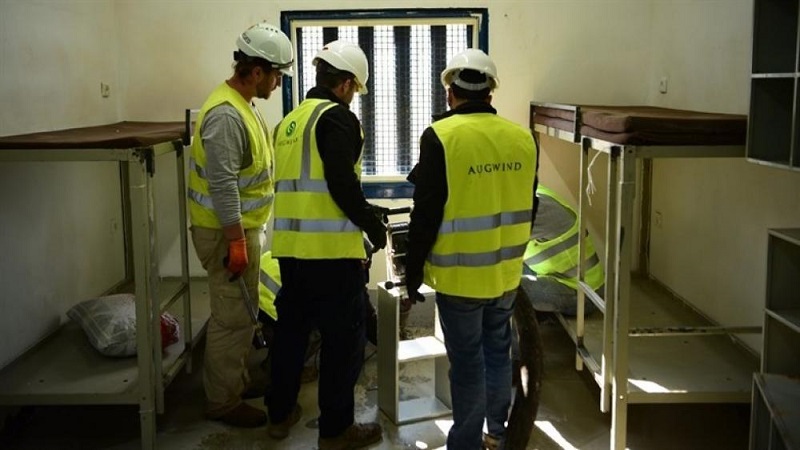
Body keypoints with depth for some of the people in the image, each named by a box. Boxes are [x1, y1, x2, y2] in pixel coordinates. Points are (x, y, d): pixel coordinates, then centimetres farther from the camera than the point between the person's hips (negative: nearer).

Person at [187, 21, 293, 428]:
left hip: (242, 228, 10)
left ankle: (236, 380, 34)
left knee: (241, 313, 20)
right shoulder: (226, 114, -22)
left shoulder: (241, 105, 11)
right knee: (232, 317, -1)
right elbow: (223, 186, -26)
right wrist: (236, 242, -24)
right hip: (227, 233, -10)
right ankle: (223, 402, 11)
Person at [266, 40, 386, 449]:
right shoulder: (337, 117, -9)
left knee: (291, 327, 19)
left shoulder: (289, 121, 16)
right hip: (330, 247, -8)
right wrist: (374, 226, -5)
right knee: (343, 335, 4)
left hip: (291, 244, 8)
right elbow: (343, 185, -19)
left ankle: (280, 414, 31)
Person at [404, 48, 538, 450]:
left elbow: (426, 213, -14)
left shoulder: (441, 136, -15)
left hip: (459, 274, -5)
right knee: (497, 351, 20)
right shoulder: (522, 137, 0)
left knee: (467, 361, 6)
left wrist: (413, 270, -3)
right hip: (505, 271, 5)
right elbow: (527, 206, 9)